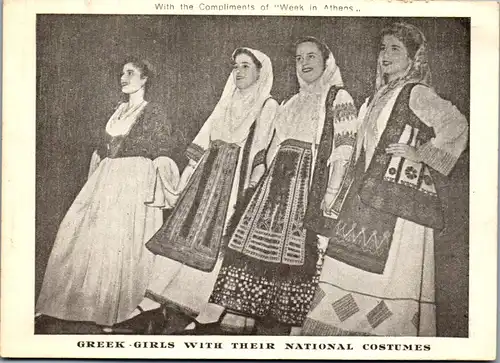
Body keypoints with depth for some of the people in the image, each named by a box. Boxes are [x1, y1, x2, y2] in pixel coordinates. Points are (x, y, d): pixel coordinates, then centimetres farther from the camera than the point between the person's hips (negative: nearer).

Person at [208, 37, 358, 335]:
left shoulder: (339, 97, 2)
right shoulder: (293, 104, 22)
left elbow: (344, 148, -8)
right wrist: (269, 179, 13)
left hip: (311, 181, -6)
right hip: (279, 180, 6)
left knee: (299, 251, -10)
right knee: (255, 243, -2)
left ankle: (298, 325, -1)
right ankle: (245, 317, 5)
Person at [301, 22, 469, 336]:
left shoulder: (416, 93, -2)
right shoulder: (380, 98, 21)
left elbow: (457, 126, -12)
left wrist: (421, 154, -12)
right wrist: (338, 195, 19)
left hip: (399, 196, -8)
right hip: (367, 197, 8)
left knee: (394, 273, -6)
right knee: (353, 268, 4)